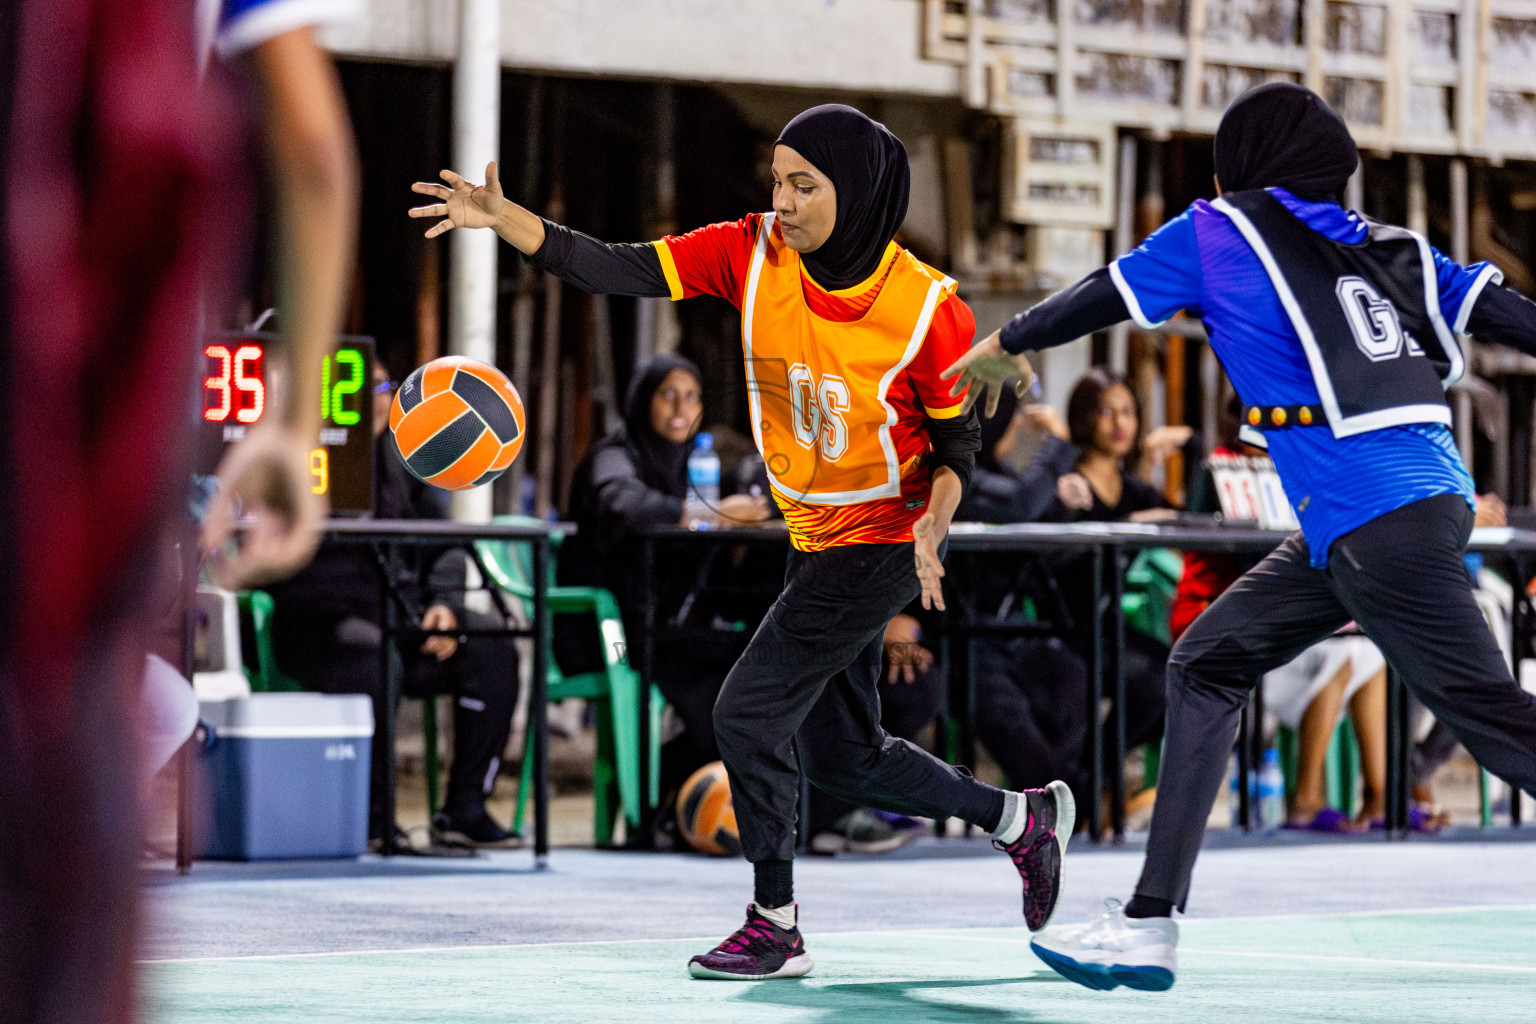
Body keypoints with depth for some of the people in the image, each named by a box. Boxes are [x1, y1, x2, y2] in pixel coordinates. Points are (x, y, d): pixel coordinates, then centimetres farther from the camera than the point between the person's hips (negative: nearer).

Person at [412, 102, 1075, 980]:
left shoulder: (925, 307, -19)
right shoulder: (755, 255, -9)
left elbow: (958, 439, -8)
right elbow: (620, 271, -16)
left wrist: (934, 527, -27)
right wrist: (504, 219, -29)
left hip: (886, 540, -7)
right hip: (817, 538, 7)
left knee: (751, 709, -13)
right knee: (840, 754, 15)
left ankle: (775, 928, 0)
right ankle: (1026, 817, 36)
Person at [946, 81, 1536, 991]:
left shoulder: (1222, 232, 4)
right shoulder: (1390, 249, 18)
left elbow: (1106, 296, 17)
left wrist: (1006, 345, 33)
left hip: (1379, 527, -8)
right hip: (1428, 497, 8)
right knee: (1207, 666, 15)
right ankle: (1151, 924, 15)